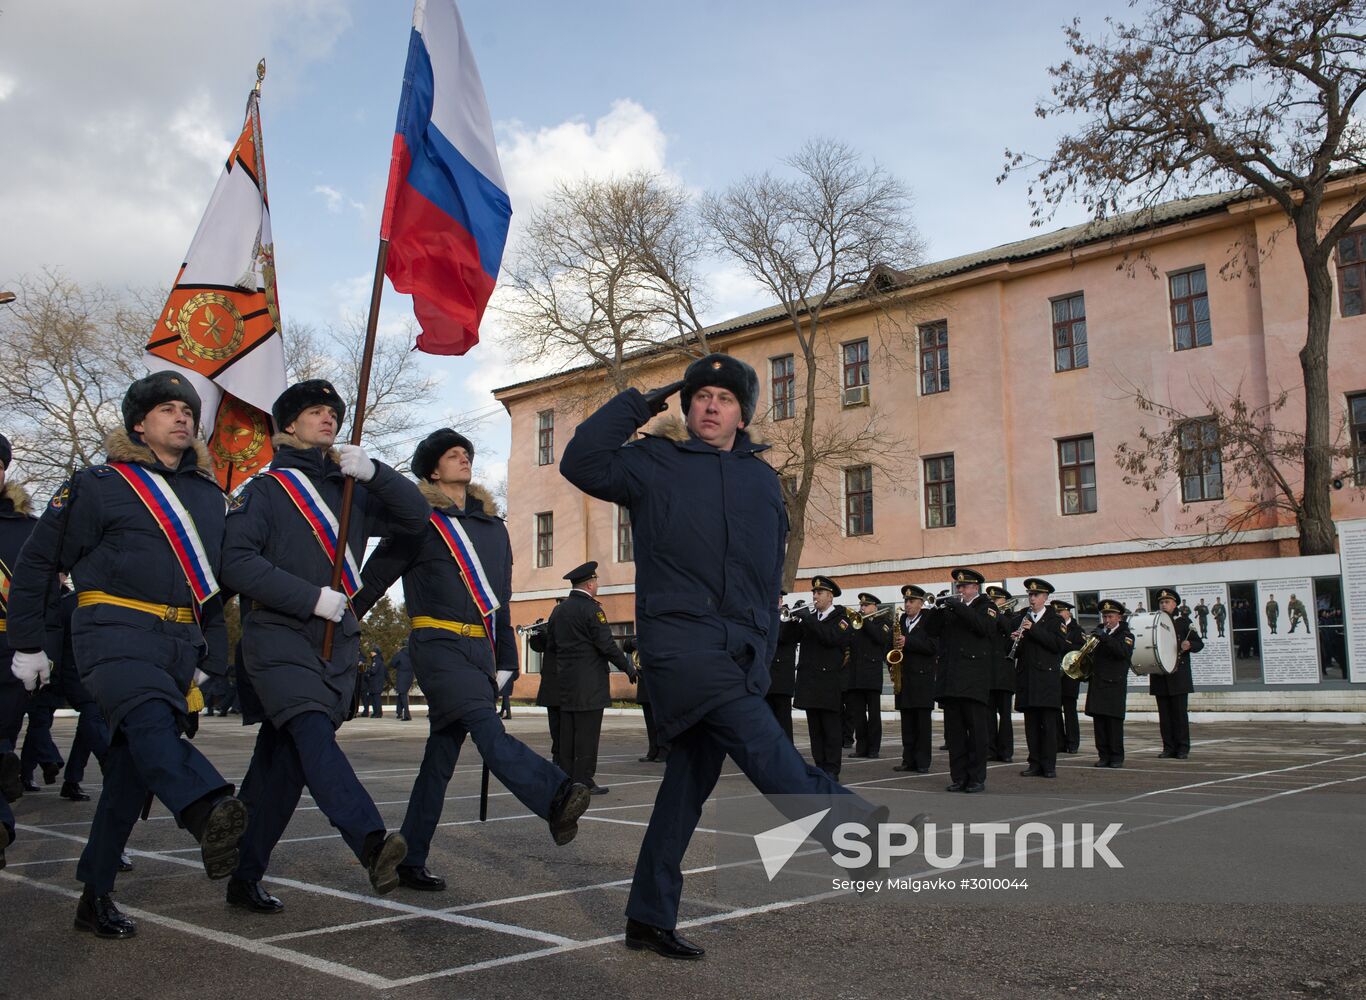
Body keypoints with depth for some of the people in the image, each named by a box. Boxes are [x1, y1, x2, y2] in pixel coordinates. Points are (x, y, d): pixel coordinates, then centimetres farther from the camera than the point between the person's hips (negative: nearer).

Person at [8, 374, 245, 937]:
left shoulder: (209, 495, 19)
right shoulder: (100, 485, 4)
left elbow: (217, 578, 25)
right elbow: (38, 562, 7)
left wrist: (211, 657, 19)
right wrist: (28, 644, 6)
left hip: (180, 642, 6)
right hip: (117, 631, -5)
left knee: (134, 764, 5)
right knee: (151, 717, -33)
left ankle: (96, 895, 14)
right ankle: (209, 814, -59)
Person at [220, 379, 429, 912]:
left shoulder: (350, 491, 19)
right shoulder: (265, 488, 5)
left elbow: (416, 515, 9)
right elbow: (236, 561, -7)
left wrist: (371, 471, -6)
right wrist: (311, 597, -14)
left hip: (337, 639, 5)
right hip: (278, 633, -5)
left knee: (283, 759, 6)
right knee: (314, 734, -26)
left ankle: (246, 878, 15)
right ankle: (372, 843, -43)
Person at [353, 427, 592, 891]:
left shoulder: (493, 527, 20)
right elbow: (374, 579, 4)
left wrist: (505, 660, 20)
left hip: (480, 650, 6)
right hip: (438, 643, -6)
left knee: (443, 753, 6)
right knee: (486, 726, -26)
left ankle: (411, 860, 13)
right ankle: (556, 798, -48)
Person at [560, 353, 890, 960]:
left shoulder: (763, 480, 20)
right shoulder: (654, 463, 8)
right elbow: (581, 463, -6)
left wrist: (764, 647, 17)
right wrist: (637, 405, -3)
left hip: (742, 651, 5)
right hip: (679, 635, -4)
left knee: (691, 779, 6)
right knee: (752, 728, -29)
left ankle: (650, 917, 15)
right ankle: (835, 819, -44)